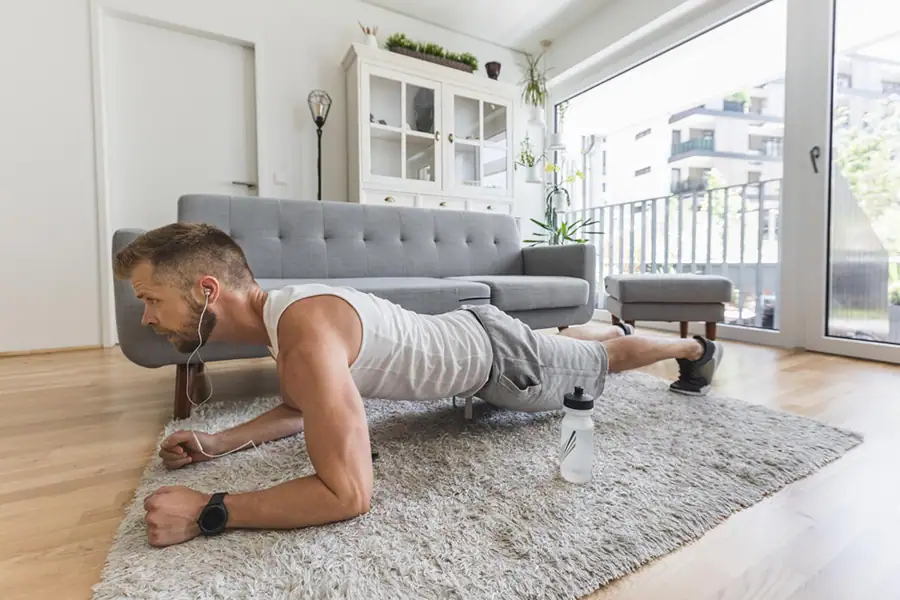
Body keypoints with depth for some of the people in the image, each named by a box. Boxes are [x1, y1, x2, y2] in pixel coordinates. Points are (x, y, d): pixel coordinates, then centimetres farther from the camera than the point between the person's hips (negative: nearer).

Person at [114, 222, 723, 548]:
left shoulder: (306, 332, -38)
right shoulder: (280, 311, -5)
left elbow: (350, 493, -38)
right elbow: (297, 411, 9)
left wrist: (208, 510, -31)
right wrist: (218, 442, -2)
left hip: (497, 354, -7)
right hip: (470, 334, 7)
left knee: (603, 360, 20)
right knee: (563, 341, 36)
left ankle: (697, 348, 51)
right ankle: (613, 326, 68)